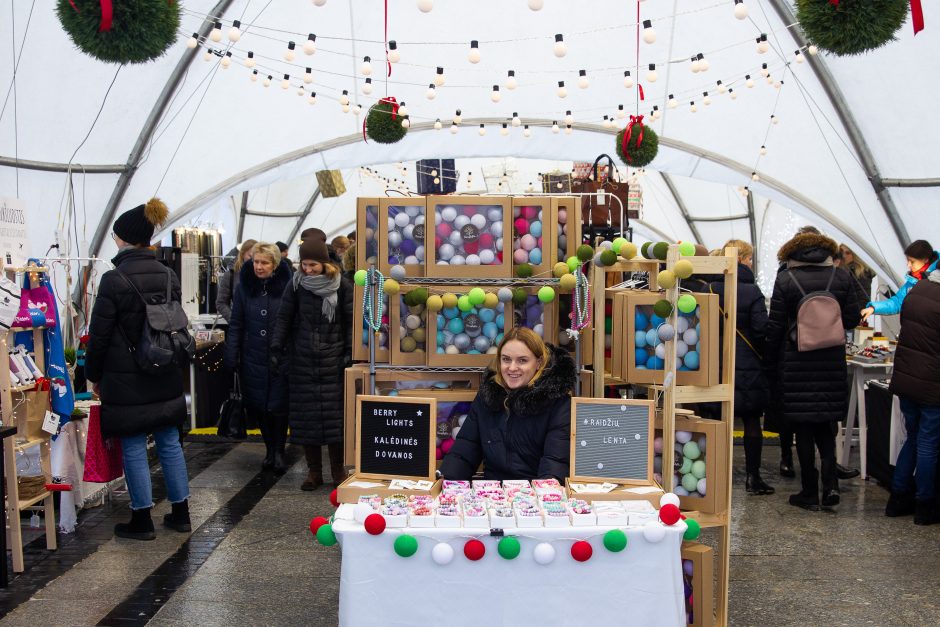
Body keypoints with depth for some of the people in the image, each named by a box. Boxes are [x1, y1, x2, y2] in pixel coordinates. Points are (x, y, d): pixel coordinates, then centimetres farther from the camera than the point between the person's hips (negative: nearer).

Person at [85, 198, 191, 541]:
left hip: (126, 379, -6)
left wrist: (94, 375, 3)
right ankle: (181, 513, 21)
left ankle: (142, 521, 15)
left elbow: (99, 336, -10)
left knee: (134, 449, 5)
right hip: (166, 377, 6)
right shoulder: (169, 275, 3)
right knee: (169, 443, 13)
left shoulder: (114, 280, -15)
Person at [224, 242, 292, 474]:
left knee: (279, 406, 1)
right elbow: (236, 324, 4)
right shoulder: (244, 287, 2)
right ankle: (269, 449, 27)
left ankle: (279, 452, 18)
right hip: (253, 359, 3)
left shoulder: (286, 286, -7)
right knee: (259, 406, 9)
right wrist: (231, 357, 0)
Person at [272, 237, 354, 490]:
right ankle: (314, 471, 14)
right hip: (303, 362, 2)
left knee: (335, 416, -1)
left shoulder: (342, 286, -2)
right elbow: (284, 318, 5)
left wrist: (350, 355, -5)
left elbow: (350, 322, 1)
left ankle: (338, 470, 12)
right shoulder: (296, 284, 2)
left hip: (333, 363, -2)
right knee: (306, 416, 3)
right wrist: (276, 350, -1)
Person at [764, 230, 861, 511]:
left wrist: (769, 365, 3)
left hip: (796, 362, -2)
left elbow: (775, 327, -6)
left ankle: (810, 492, 11)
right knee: (824, 422, 18)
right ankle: (830, 482, 4)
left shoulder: (785, 279, -7)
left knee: (803, 427, 5)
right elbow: (852, 318, 2)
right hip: (831, 362, 3)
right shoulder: (841, 276, -1)